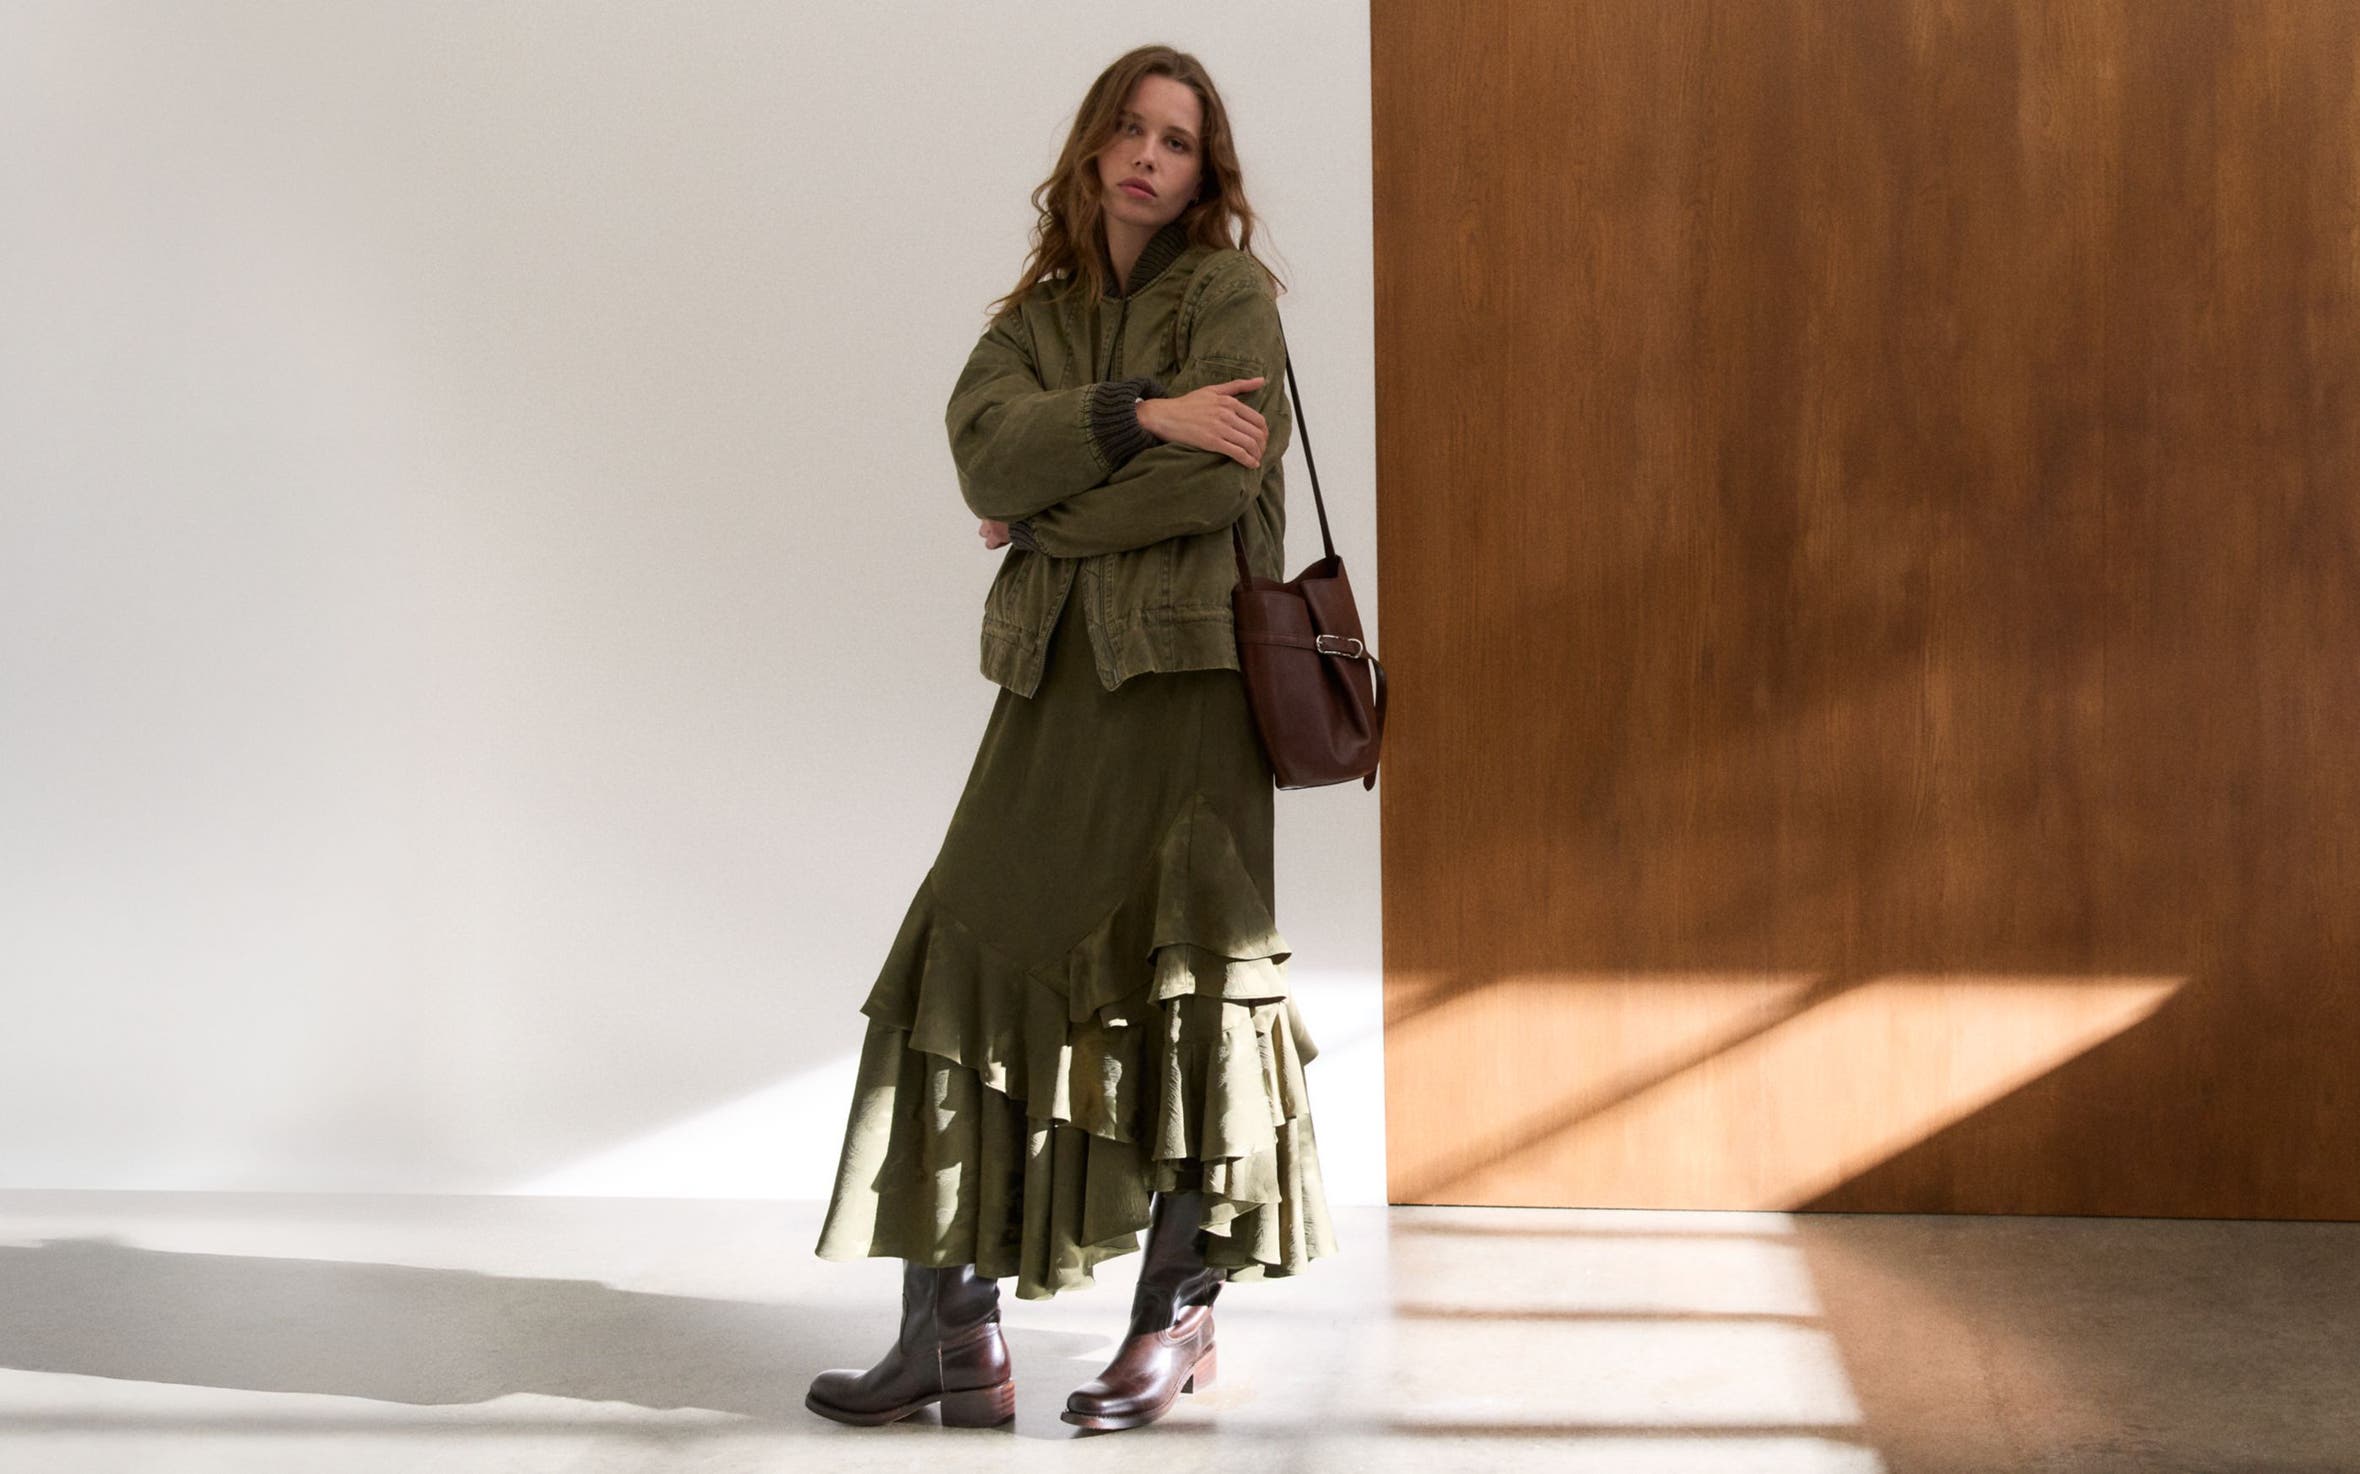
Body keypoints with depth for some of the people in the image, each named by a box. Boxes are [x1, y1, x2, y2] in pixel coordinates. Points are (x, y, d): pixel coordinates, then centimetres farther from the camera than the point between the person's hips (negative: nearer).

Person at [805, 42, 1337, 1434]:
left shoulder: (1230, 294, 2)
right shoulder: (1035, 316, 17)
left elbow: (1218, 478, -14)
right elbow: (987, 451, -3)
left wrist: (1050, 520, -3)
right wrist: (1136, 417, -16)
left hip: (1190, 677, -5)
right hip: (1058, 689, 5)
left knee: (1181, 982, -1)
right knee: (976, 966, -2)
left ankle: (1180, 1316, 13)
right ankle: (955, 1336, 2)